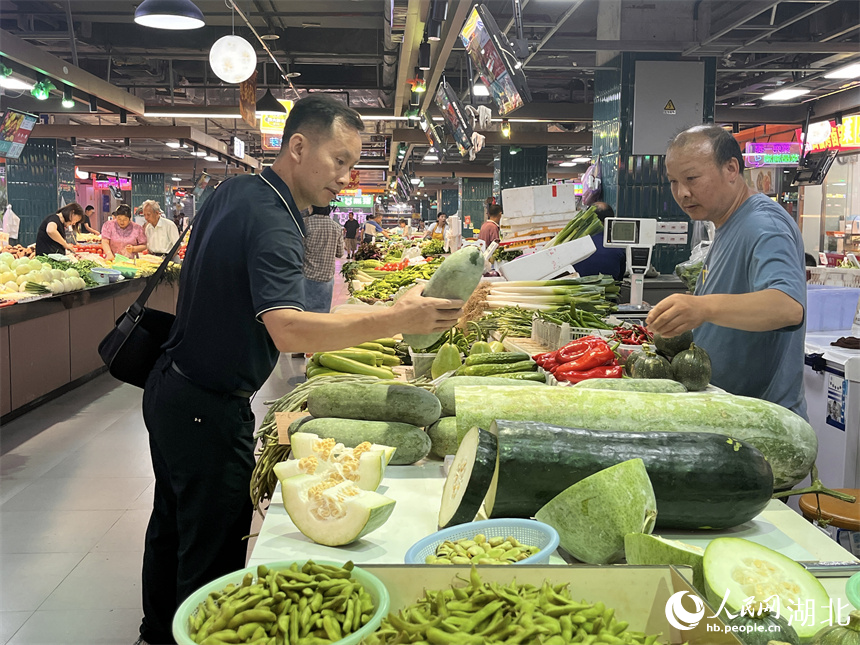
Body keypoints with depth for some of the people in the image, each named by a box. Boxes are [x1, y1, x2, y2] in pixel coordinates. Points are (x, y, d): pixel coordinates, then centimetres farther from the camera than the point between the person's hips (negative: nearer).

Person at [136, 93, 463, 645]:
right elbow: (287, 330, -42)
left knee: (172, 526, 26)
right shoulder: (271, 222, -26)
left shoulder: (233, 191, 4)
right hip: (210, 412, -11)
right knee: (213, 555, 2)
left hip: (169, 388, 11)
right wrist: (398, 319, -47)